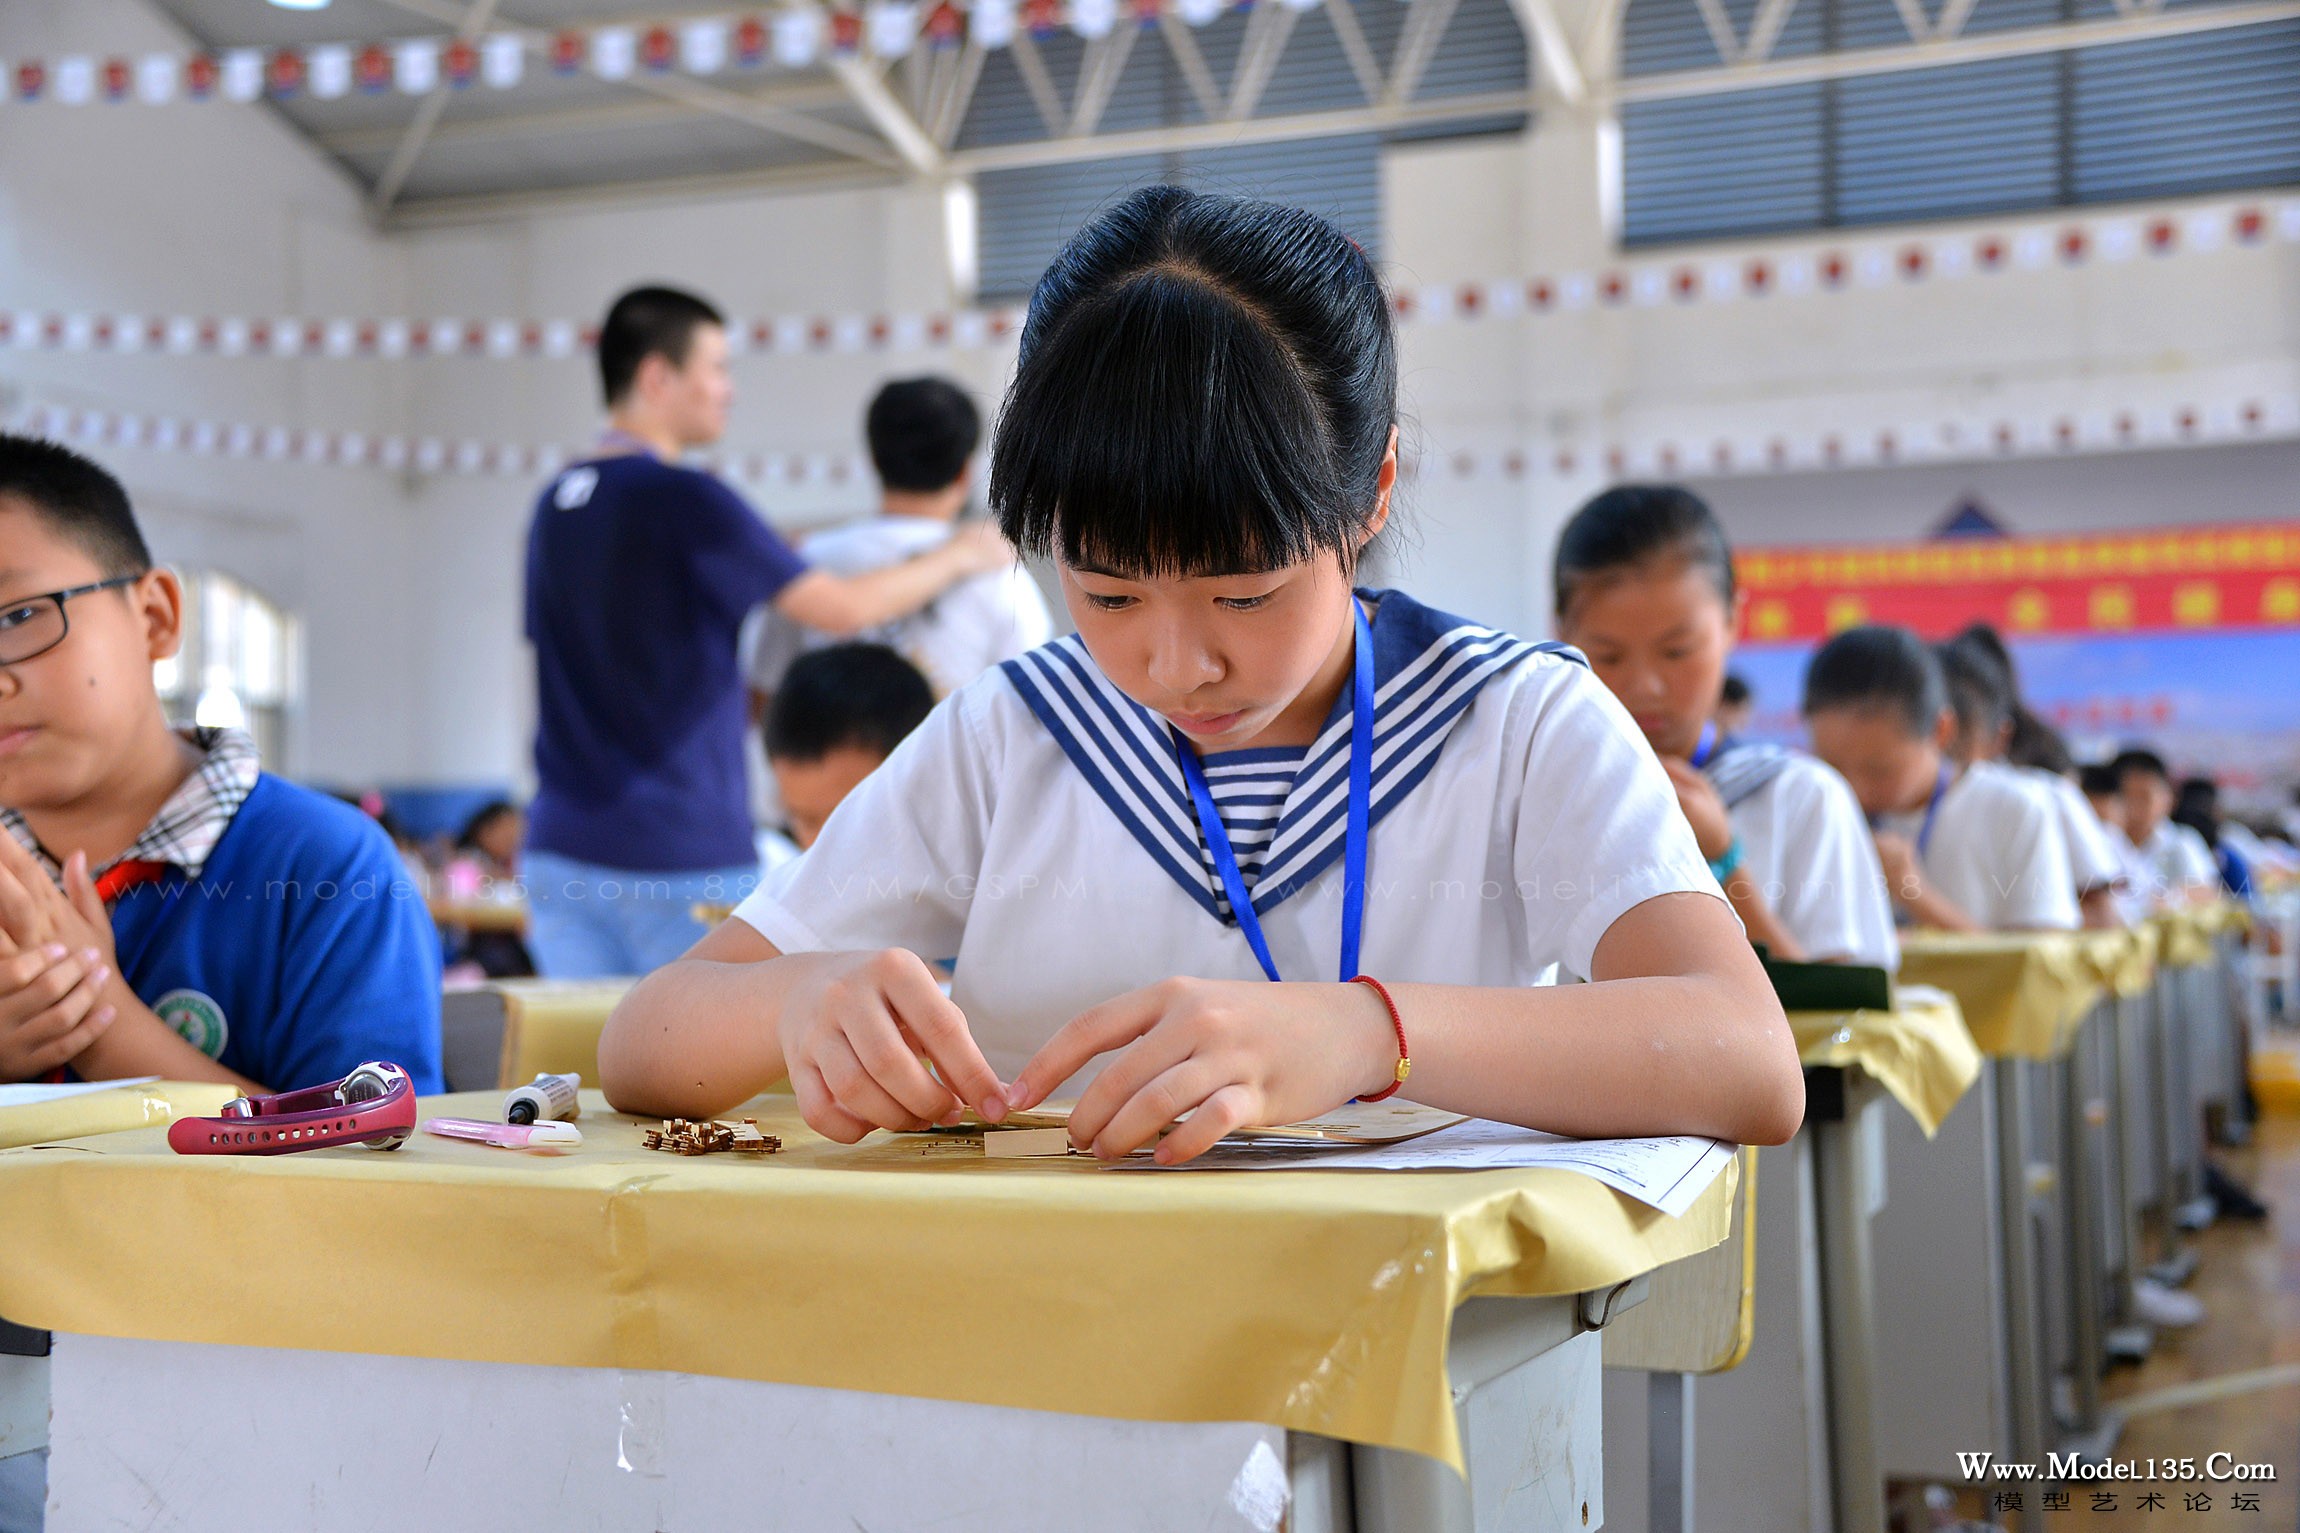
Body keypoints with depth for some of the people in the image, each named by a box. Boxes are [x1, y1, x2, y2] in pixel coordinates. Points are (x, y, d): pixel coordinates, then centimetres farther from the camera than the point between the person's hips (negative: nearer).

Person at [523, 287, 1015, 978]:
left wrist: (766, 707, 26)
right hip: (682, 855, -7)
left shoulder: (554, 503, 11)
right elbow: (844, 609, -12)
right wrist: (959, 557, 5)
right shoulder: (685, 499, -12)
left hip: (561, 848, 7)